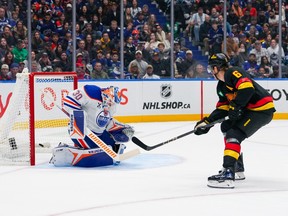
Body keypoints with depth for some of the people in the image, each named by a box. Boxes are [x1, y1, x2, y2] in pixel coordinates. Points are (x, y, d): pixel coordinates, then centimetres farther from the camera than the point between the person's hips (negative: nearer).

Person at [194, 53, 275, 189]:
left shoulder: (233, 73, -15)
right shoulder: (221, 86, 16)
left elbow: (247, 87, -30)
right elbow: (222, 109, 18)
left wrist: (235, 106, -27)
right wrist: (207, 122, 10)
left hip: (262, 109, -11)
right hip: (249, 109, 11)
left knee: (233, 135, -20)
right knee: (226, 127, 23)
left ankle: (228, 175, -28)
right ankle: (238, 169, 26)